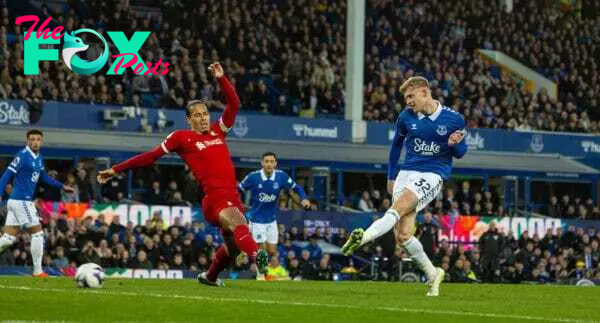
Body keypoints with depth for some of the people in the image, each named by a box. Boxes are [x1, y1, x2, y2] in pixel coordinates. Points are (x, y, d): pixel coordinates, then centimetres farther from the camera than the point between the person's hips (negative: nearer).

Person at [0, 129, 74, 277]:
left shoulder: (38, 157, 12)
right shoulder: (23, 156, -13)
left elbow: (44, 177, 26)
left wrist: (62, 186, 26)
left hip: (16, 202, 8)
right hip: (21, 201, -8)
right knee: (38, 233, -2)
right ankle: (37, 271, 4)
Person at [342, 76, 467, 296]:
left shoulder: (453, 119, -3)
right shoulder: (406, 117, 5)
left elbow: (460, 152, 8)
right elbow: (397, 144, 21)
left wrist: (454, 144, -15)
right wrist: (391, 176, 21)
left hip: (433, 175, -4)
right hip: (407, 173, 4)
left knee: (399, 207, -30)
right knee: (402, 235, -7)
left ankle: (363, 238, -48)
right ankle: (432, 274, 10)